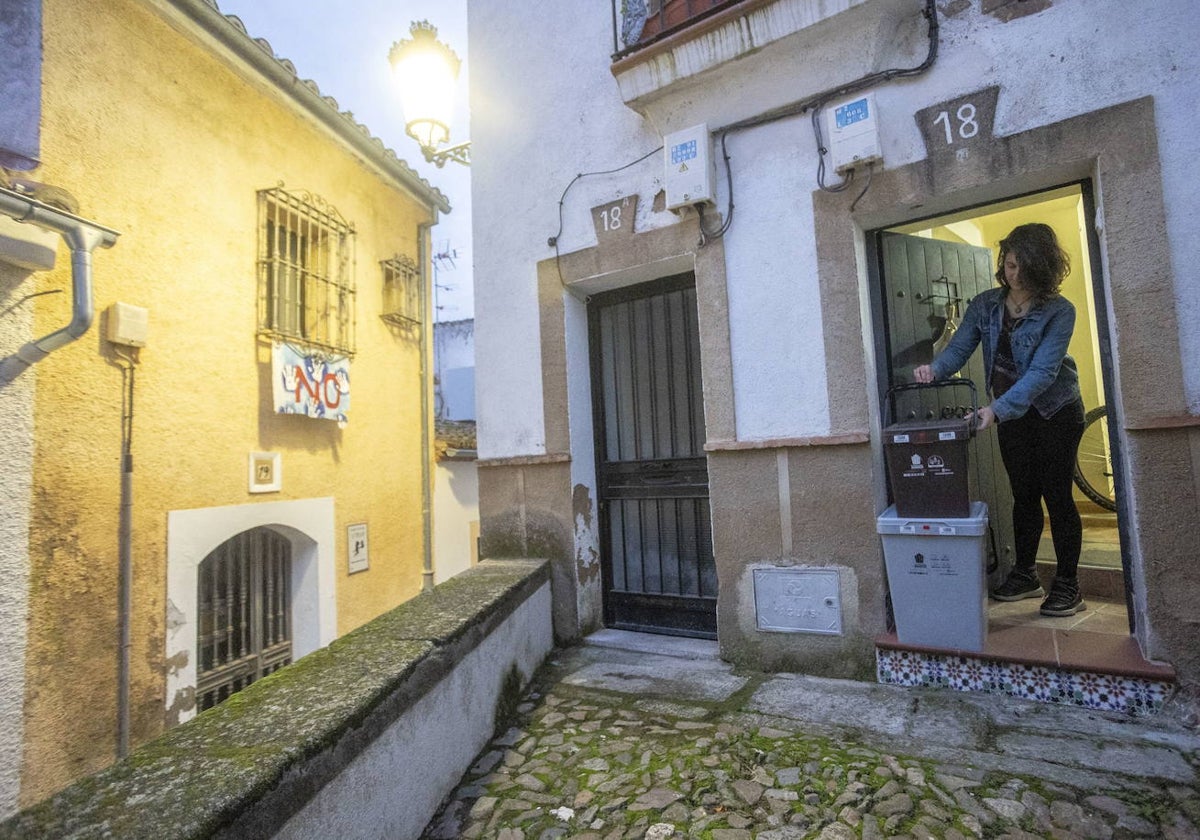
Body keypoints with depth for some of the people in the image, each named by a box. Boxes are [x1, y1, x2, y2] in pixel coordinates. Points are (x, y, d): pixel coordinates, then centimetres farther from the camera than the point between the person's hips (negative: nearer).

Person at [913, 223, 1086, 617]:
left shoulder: (1059, 312, -16)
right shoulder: (985, 305, -3)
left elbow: (1042, 371, -26)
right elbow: (959, 347, -8)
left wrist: (997, 409, -38)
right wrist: (935, 367, -31)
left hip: (1055, 411, -4)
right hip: (1010, 414, 4)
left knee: (1056, 495, 0)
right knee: (1024, 495, 11)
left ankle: (1067, 586, 12)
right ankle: (1024, 576, 22)